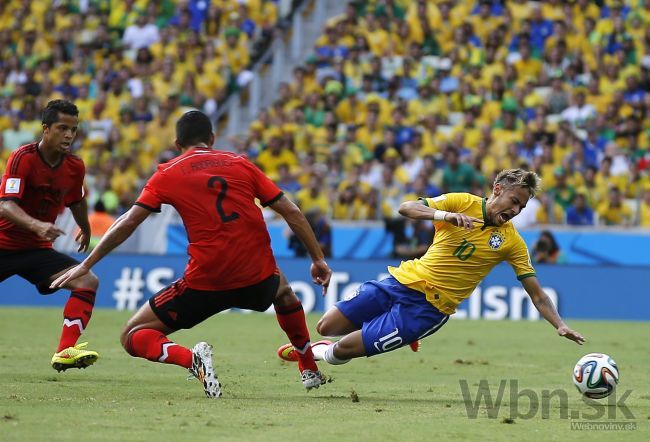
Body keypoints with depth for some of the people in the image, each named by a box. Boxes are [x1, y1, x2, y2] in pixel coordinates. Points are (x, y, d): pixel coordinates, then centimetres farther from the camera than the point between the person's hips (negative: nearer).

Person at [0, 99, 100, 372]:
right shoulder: (23, 158, -18)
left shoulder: (75, 167, 0)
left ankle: (65, 351, -26)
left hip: (37, 249, 4)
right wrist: (36, 225, -45)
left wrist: (85, 231, 36)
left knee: (88, 282, -16)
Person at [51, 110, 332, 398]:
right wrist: (318, 260, 19)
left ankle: (190, 358, -19)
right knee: (282, 289, 41)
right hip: (257, 279, 3)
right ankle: (310, 371, 39)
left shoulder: (167, 175, 6)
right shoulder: (240, 164, 11)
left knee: (133, 337, 9)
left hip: (205, 283, -3)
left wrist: (86, 265, 9)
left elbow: (127, 223, 1)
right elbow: (291, 212, 9)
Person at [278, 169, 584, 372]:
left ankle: (316, 353, 23)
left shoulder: (512, 242, -4)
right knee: (326, 327, 3)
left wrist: (560, 325, -15)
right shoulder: (462, 203, -4)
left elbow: (537, 294, -1)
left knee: (343, 349, -12)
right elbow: (406, 209, -13)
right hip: (404, 281, 2)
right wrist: (442, 214, -32)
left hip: (428, 307, -2)